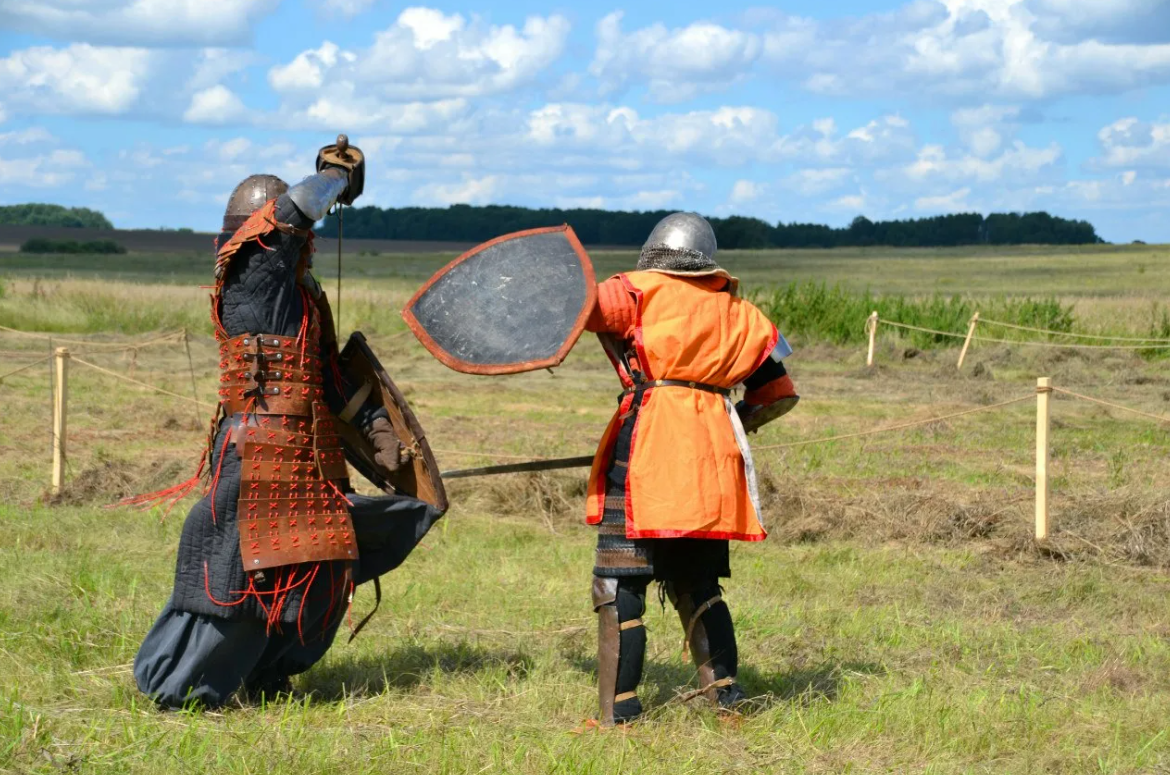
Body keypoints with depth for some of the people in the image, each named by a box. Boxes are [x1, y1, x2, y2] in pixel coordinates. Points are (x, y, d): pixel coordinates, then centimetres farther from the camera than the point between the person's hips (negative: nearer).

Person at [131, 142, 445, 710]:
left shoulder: (300, 292, 15)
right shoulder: (252, 275, -11)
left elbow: (329, 374, 21)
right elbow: (297, 206, -19)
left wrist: (375, 426, 17)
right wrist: (339, 177, 1)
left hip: (308, 456, 9)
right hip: (257, 451, -9)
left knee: (321, 572, 12)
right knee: (232, 574, -6)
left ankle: (265, 674, 26)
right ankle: (175, 687, 4)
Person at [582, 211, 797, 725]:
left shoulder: (643, 291, 4)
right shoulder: (739, 314, 18)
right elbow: (778, 393, 23)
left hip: (648, 444, -5)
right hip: (712, 455, 6)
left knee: (619, 586, -2)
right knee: (697, 583, 20)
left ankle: (619, 712, -6)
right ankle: (724, 692, 18)